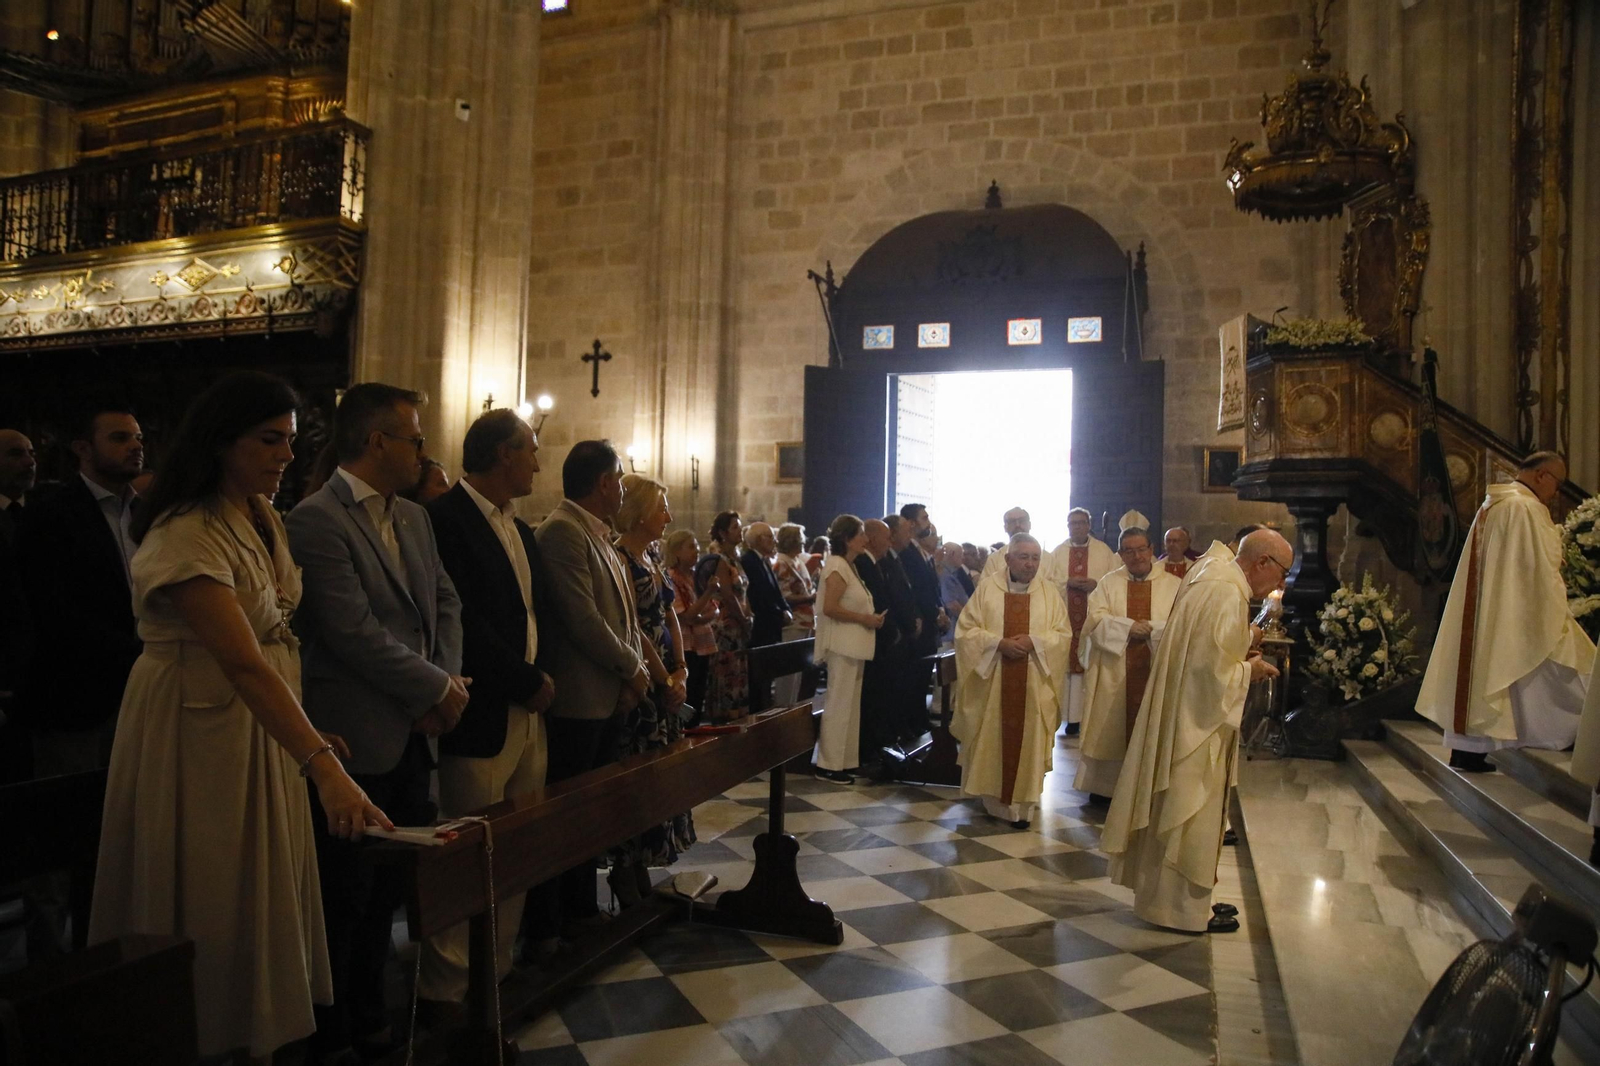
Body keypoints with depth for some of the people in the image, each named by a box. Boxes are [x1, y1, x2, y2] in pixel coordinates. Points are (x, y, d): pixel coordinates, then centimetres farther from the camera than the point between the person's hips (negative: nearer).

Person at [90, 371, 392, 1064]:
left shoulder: (260, 515, 5)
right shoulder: (187, 534, -23)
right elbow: (243, 666, -33)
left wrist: (312, 732, 5)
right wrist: (323, 768, -40)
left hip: (261, 728, 8)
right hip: (198, 733, -8)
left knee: (264, 896, 17)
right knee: (210, 907, 7)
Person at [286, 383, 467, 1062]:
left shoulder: (414, 518, 12)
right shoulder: (316, 521, -14)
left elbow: (445, 602, 13)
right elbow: (353, 629, -20)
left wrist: (447, 682, -3)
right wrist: (438, 688, -12)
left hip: (413, 736, 7)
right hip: (357, 742, -7)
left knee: (386, 892, 17)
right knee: (347, 899, 8)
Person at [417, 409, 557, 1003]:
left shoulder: (519, 529, 19)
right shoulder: (445, 519, -10)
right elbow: (461, 621, -18)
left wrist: (540, 678, 3)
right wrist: (528, 682, -11)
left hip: (529, 711, 8)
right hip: (482, 715, -8)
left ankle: (497, 970, 23)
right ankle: (447, 988, 14)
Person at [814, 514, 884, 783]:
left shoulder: (849, 566, 15)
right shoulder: (837, 566, -14)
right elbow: (830, 608, -22)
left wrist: (871, 617, 7)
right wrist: (864, 619, -18)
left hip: (854, 645, 10)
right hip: (842, 645, -10)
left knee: (850, 705, 13)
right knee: (839, 705, -4)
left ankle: (843, 760, 20)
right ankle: (829, 765, 3)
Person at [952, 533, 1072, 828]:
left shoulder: (1049, 592, 5)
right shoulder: (987, 587, 1)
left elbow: (1063, 635, 2)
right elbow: (966, 630, -3)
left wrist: (1033, 642, -15)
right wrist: (999, 643, -17)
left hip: (1034, 682, 1)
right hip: (992, 679, -1)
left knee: (1027, 741, 2)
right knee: (991, 740, 5)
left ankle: (1021, 805, 11)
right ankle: (991, 800, 20)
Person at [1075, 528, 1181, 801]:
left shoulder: (1174, 585, 4)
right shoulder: (1108, 583, 6)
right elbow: (1095, 620, -6)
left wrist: (1151, 628, -19)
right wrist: (1129, 627, -17)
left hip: (1157, 673, 0)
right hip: (1115, 672, 1)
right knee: (1111, 727, 6)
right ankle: (1106, 784, 18)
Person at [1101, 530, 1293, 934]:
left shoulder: (1212, 570, 7)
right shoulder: (1227, 595, -23)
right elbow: (1213, 670, -25)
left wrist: (1241, 646, 8)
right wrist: (1249, 670, -8)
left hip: (1182, 713, 10)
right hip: (1196, 721, -10)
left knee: (1179, 811, 18)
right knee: (1190, 814, 4)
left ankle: (1175, 895, 31)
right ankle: (1184, 907, 17)